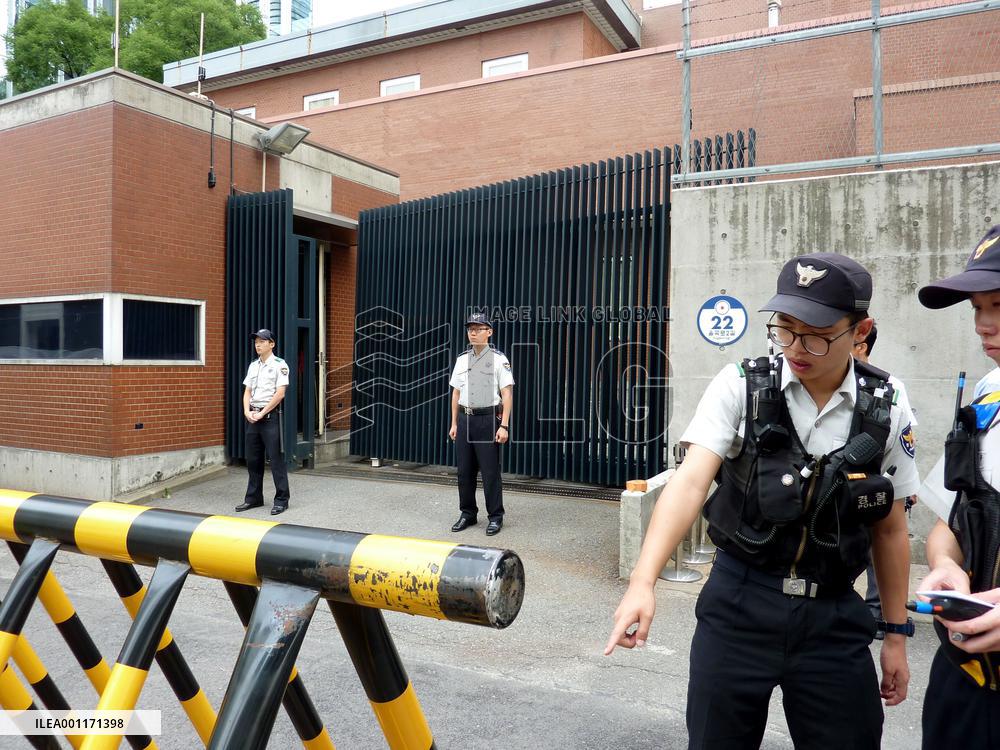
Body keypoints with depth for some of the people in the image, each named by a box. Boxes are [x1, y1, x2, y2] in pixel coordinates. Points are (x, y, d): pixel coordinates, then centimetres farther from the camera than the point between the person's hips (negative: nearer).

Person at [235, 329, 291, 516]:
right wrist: (247, 412, -4)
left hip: (270, 416, -6)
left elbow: (280, 394, -13)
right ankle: (254, 497, 22)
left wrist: (262, 414, -13)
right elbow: (247, 392, 13)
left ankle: (281, 500, 3)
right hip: (252, 417, 7)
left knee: (276, 459, -4)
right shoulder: (253, 365, 14)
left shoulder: (279, 365, -6)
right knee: (253, 459, 11)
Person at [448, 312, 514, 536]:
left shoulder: (498, 359, -5)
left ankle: (495, 517, 11)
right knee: (464, 470, 10)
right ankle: (468, 514, 24)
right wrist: (454, 423, 13)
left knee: (490, 471, -2)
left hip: (488, 419, -5)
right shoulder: (461, 359, 12)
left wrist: (504, 426, -14)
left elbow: (507, 394, -8)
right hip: (464, 419, 5)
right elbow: (456, 393, 16)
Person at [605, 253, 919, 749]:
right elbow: (690, 482, -22)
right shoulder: (740, 386, -11)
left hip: (833, 616, 2)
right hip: (738, 605, -1)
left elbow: (889, 528, 7)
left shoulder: (886, 411, -3)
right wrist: (643, 582, -34)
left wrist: (897, 632, 11)